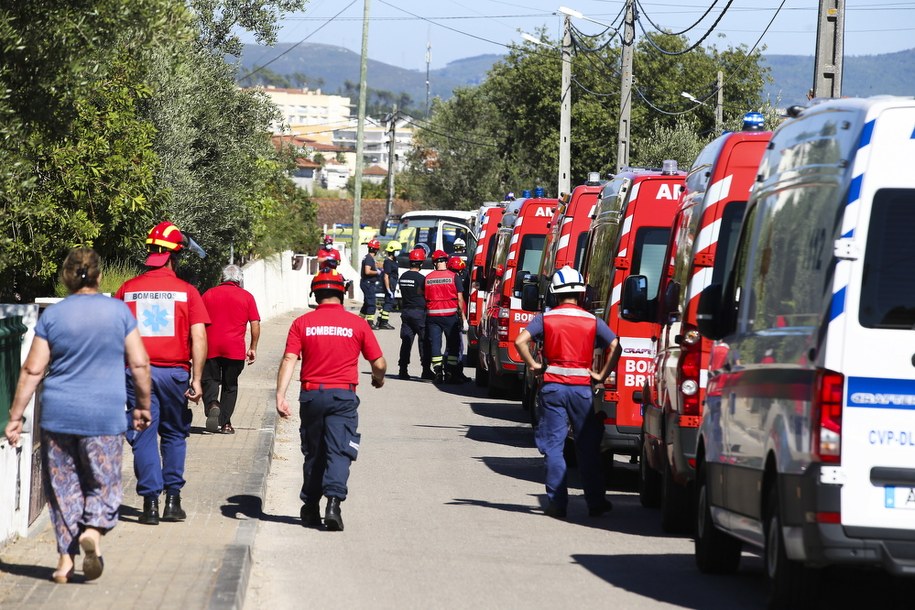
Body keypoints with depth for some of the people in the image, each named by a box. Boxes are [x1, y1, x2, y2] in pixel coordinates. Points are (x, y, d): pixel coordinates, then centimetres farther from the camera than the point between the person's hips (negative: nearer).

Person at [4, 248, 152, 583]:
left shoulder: (52, 315, -1)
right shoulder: (118, 311, -1)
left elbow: (32, 370, -2)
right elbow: (139, 363, 0)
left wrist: (16, 416, 3)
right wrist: (143, 405, 13)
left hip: (58, 415, 1)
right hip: (105, 416, -1)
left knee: (63, 488, 10)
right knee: (103, 484, 9)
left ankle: (66, 560, 8)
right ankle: (94, 529, -19)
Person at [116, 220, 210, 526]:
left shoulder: (127, 290, 2)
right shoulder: (186, 291, -2)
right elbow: (198, 337, -9)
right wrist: (196, 380, -7)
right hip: (175, 372, 0)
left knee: (144, 436, 4)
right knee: (174, 435, 15)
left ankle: (150, 502, -2)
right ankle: (172, 498, 12)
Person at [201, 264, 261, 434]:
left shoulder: (208, 294, 8)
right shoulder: (246, 297, 4)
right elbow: (255, 324, 1)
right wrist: (253, 348, 10)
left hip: (211, 347, 0)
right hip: (235, 350, 0)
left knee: (210, 380, 9)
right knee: (230, 385, 11)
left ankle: (212, 403, -22)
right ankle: (225, 423, 8)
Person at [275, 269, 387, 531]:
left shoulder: (302, 323, 2)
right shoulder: (357, 324, 1)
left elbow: (289, 359, -8)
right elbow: (379, 364, 3)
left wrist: (280, 395, -12)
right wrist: (378, 379, 25)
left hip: (311, 394, 2)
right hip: (343, 395, -2)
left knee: (313, 453, 15)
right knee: (339, 452, -4)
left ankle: (310, 508, 22)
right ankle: (334, 502, -23)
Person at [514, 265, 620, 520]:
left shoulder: (545, 318, 0)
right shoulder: (592, 321, 2)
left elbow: (520, 341, -13)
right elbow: (615, 347, -9)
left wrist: (533, 365, 0)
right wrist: (601, 375, -1)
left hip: (553, 386, -1)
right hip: (581, 387, 1)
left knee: (553, 445, 4)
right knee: (588, 446, 9)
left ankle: (557, 503, -1)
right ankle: (595, 502, 11)